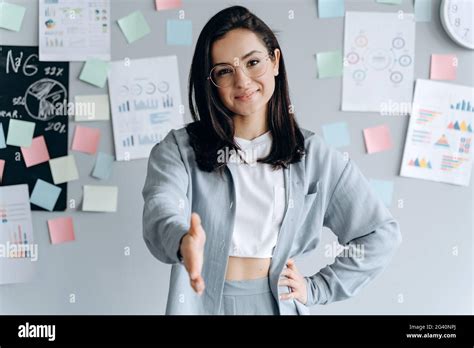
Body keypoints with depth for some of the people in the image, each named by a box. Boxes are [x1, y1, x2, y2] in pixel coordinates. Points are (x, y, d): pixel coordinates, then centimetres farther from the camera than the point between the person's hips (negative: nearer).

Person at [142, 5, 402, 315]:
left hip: (279, 303, 1)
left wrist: (317, 289, -4)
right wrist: (182, 241, -48)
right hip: (202, 303, -1)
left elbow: (381, 234, 1)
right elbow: (161, 211, -27)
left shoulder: (313, 154, -3)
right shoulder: (178, 150, -7)